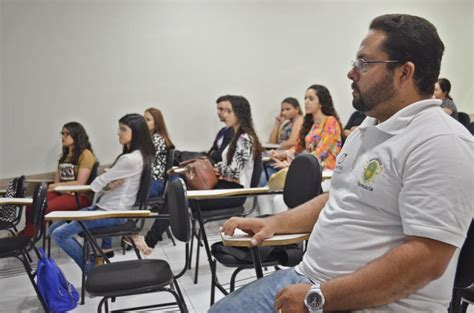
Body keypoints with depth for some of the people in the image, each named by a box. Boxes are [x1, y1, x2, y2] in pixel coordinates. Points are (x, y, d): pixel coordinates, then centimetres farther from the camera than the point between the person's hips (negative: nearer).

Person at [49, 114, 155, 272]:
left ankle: (93, 269, 0)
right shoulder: (138, 156, 10)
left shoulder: (130, 159, -21)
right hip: (105, 206, 10)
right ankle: (94, 261, 6)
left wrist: (105, 186, 7)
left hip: (112, 212, -10)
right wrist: (107, 187, -10)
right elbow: (102, 184, 11)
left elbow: (96, 184, -13)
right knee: (54, 228, 8)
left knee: (59, 234, -15)